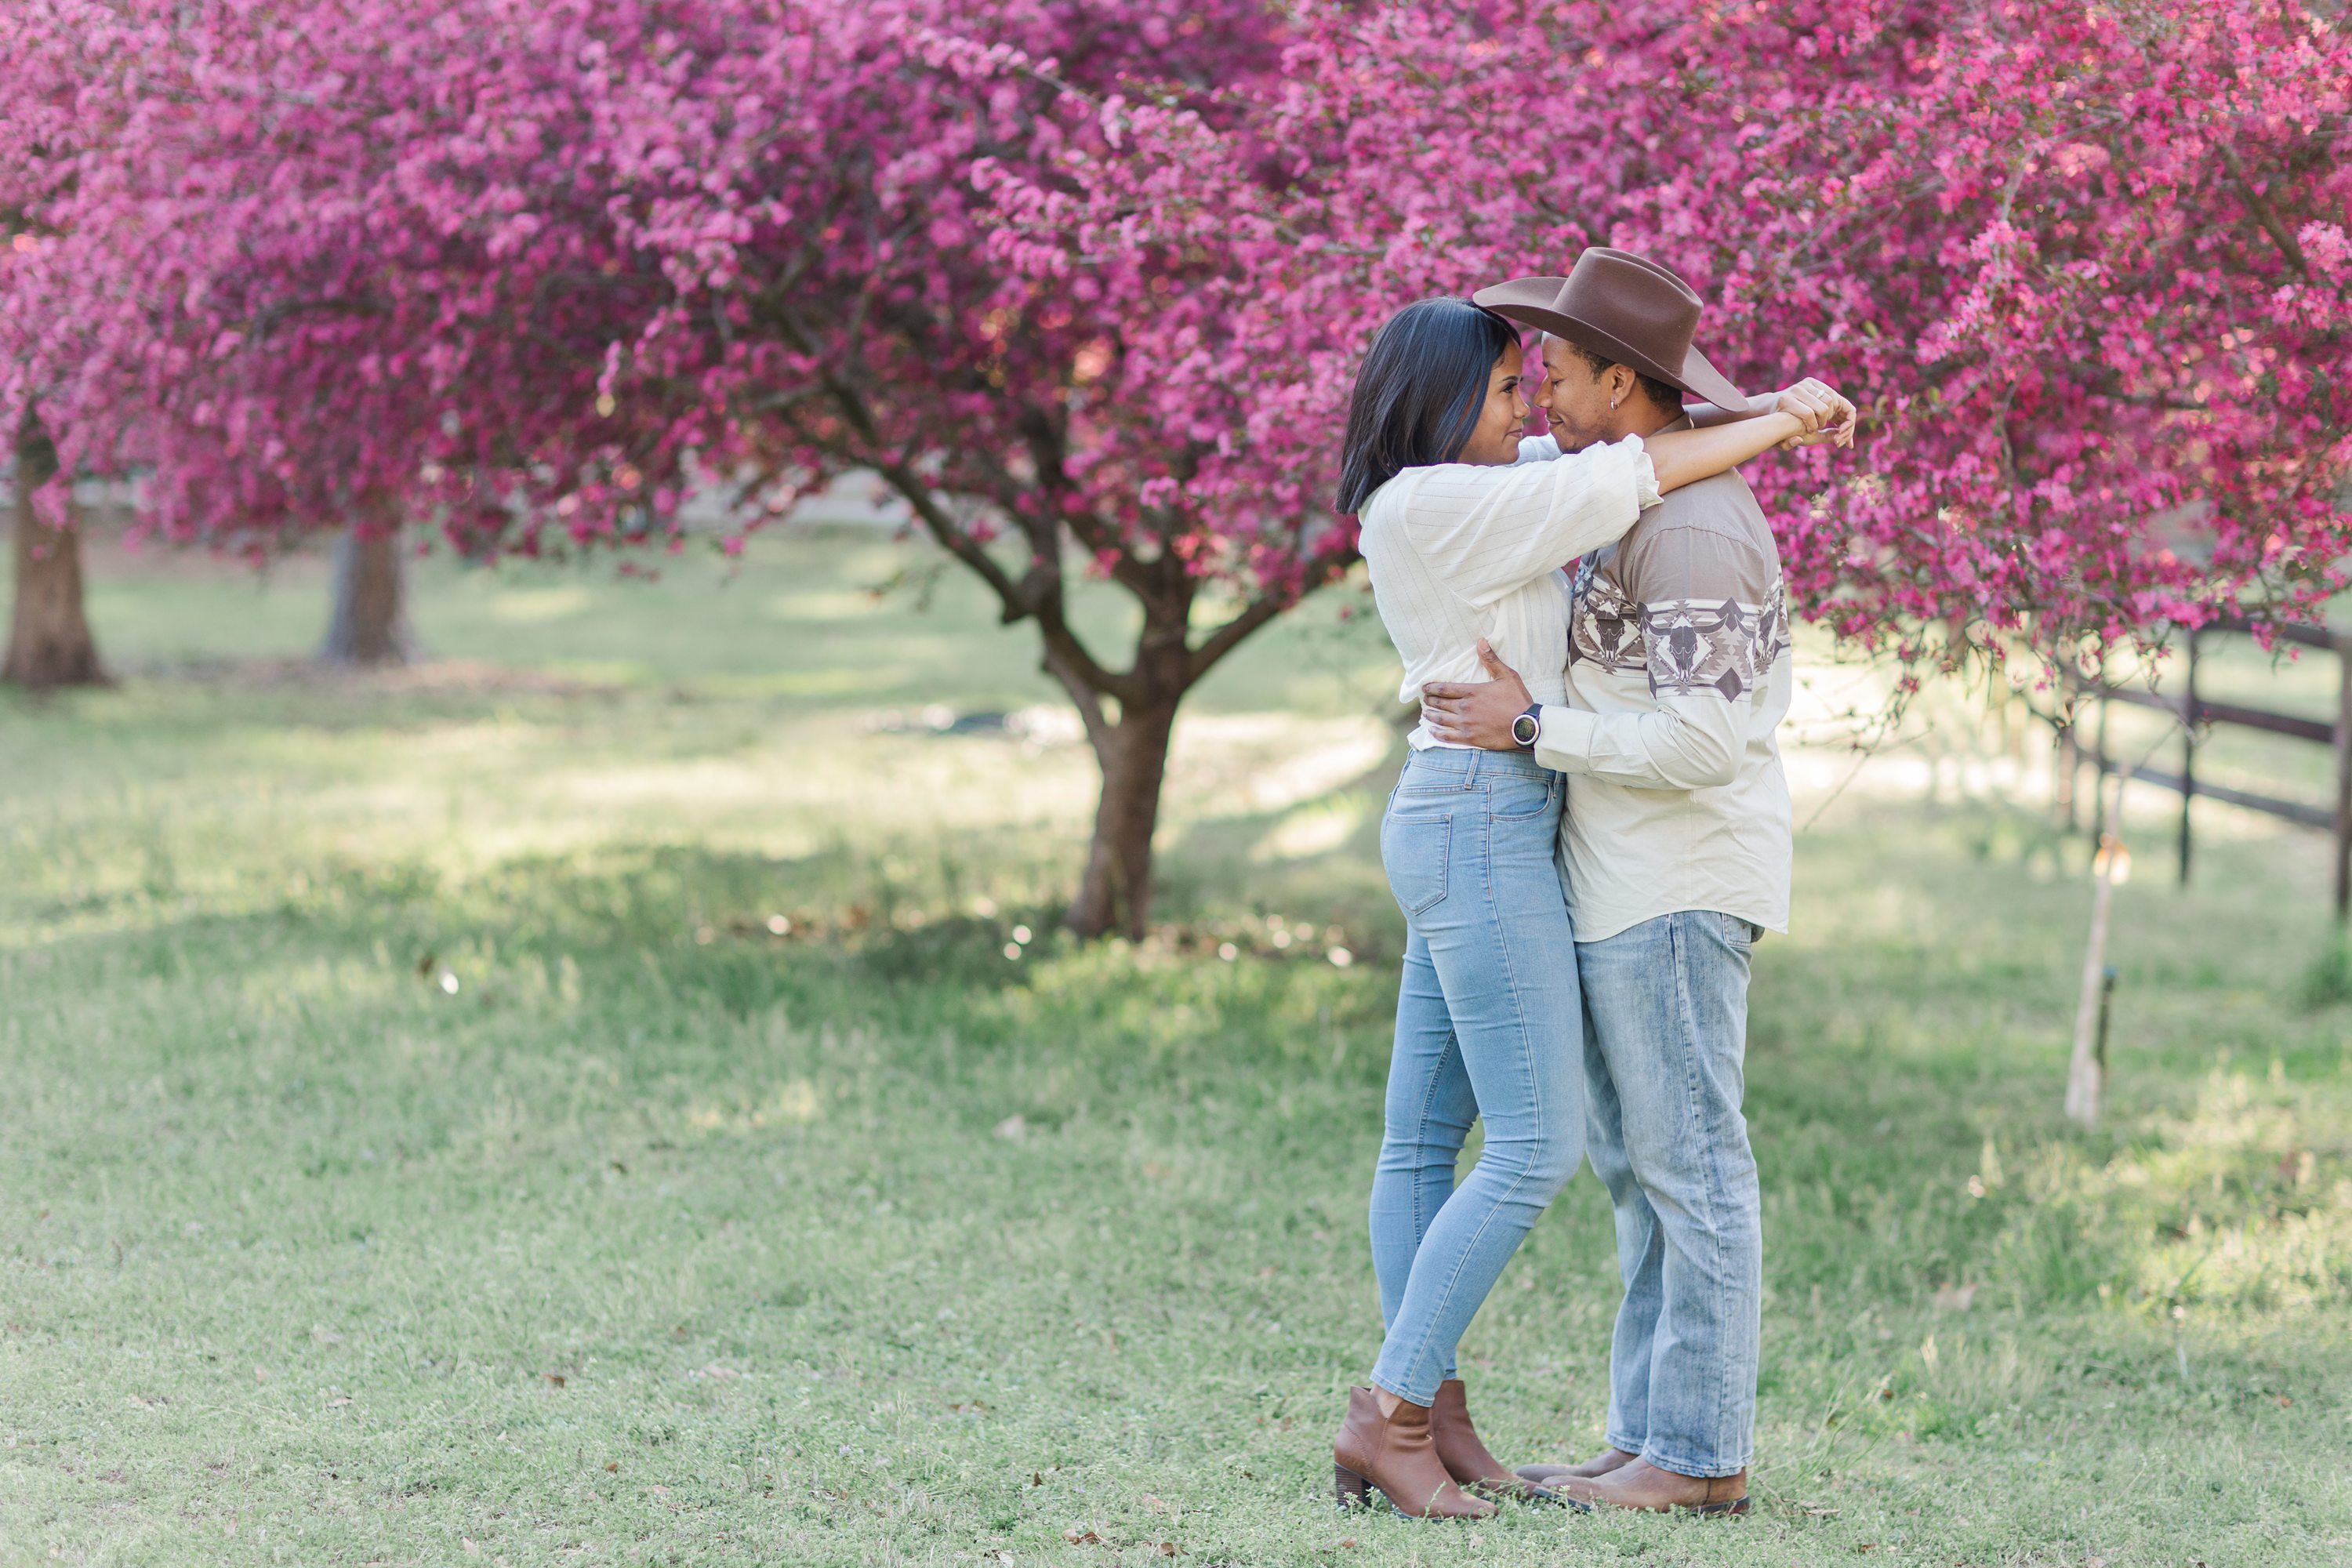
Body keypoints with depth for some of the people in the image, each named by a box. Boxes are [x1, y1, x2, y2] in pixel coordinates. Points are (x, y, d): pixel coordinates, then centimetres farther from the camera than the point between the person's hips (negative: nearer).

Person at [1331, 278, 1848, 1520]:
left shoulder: (1456, 497, 14)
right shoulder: (1437, 505, -16)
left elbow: (1604, 442, 20)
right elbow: (1627, 478, -18)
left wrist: (1757, 408, 5)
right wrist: (1781, 425, -5)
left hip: (1464, 830, 10)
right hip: (1482, 830, -10)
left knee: (1427, 1140, 8)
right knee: (1539, 1147, -9)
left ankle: (1431, 1422, 10)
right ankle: (1390, 1413, -7)